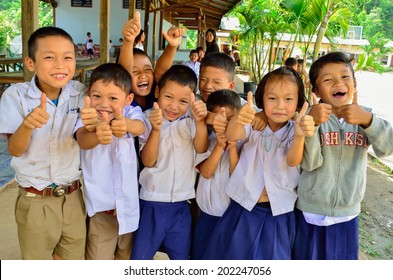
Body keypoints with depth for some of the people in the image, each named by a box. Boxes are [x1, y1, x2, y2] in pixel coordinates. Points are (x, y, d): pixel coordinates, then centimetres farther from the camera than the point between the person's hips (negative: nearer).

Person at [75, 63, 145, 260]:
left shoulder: (131, 113, -9)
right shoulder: (87, 118, -12)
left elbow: (140, 127, -32)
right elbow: (83, 141, -34)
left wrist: (125, 124, -57)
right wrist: (97, 135, -59)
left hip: (130, 206, 2)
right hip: (100, 208, -1)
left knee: (128, 259, 22)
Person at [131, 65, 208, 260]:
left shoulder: (190, 119, -1)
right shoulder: (148, 119, -9)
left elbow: (201, 148, -15)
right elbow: (148, 161, -15)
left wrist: (200, 122, -32)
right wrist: (156, 129, -30)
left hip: (181, 204, 3)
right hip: (152, 202, -2)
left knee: (181, 257, 20)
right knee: (140, 256, 10)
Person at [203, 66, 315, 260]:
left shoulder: (294, 131, -4)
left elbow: (293, 160, -23)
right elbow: (232, 136, -24)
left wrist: (300, 135, -45)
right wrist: (237, 119, -48)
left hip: (277, 213, 0)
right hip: (243, 208, 0)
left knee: (271, 256, 9)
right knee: (230, 254, 9)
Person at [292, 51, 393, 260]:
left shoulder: (364, 115, 0)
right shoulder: (311, 116, -11)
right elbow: (309, 163, -20)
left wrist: (368, 119, -28)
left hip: (347, 213, 3)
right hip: (310, 212, -2)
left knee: (344, 257, 19)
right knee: (307, 257, 14)